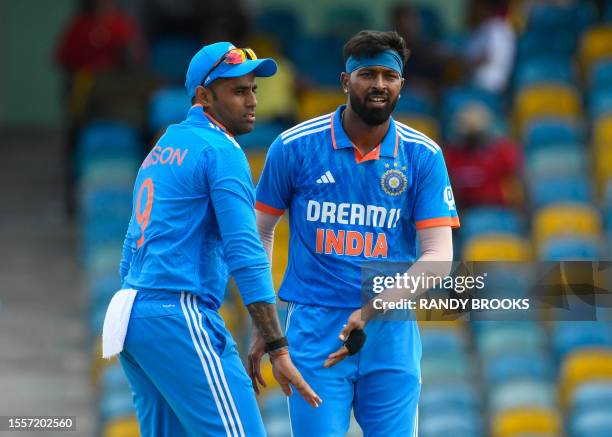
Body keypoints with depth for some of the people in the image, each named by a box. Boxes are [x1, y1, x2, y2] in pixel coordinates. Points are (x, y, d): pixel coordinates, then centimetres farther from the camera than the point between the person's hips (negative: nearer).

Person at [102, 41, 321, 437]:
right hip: (179, 316, -9)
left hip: (131, 315, 9)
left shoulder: (162, 149, 21)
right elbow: (246, 255, -16)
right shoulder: (222, 152, -7)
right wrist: (278, 349, -19)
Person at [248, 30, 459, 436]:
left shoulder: (423, 155, -1)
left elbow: (438, 254, -6)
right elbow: (259, 235, 8)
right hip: (315, 332, -1)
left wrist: (373, 311, -20)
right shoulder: (295, 146, -2)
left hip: (391, 333, 2)